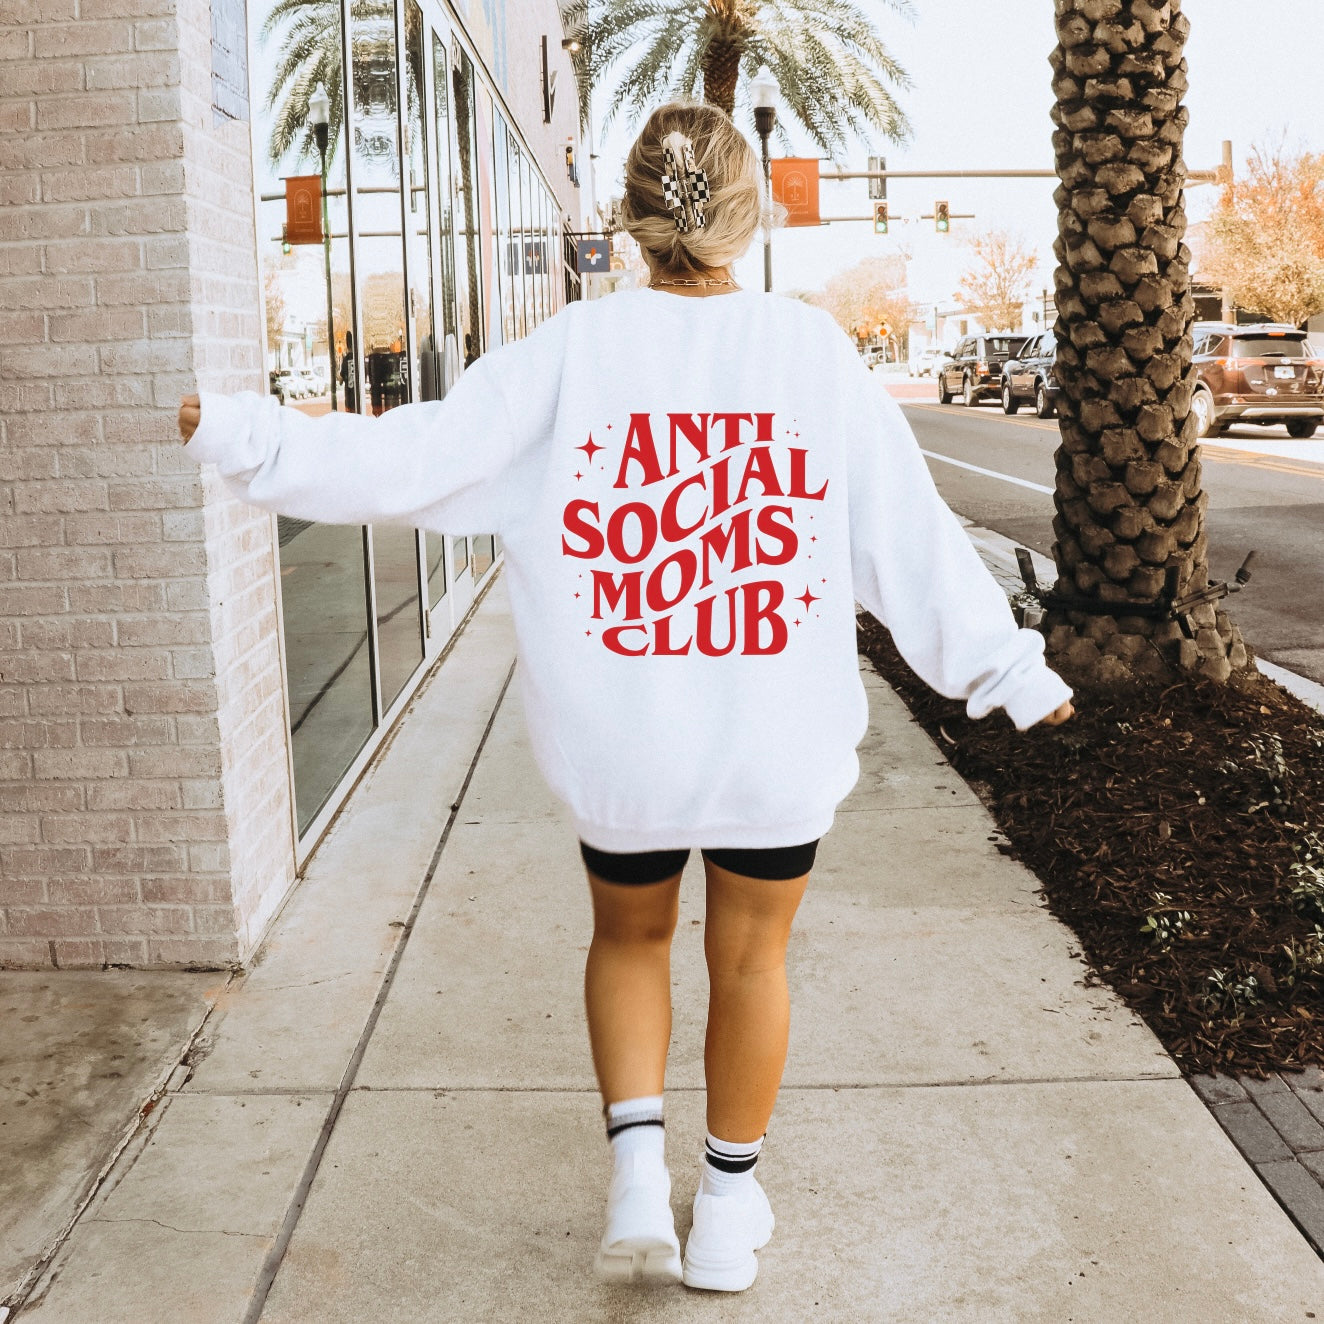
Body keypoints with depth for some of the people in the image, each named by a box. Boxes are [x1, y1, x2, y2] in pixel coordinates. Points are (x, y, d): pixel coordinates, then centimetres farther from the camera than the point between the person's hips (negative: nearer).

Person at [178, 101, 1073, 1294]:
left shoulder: (576, 349, -7)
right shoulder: (817, 351, -6)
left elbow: (413, 460, -9)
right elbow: (913, 545, -4)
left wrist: (246, 437, 4)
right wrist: (1011, 673, 7)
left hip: (622, 745, 0)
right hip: (779, 744, 0)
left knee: (629, 936, 25)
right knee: (751, 956, 19)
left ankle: (637, 1166, 13)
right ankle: (728, 1207, 33)